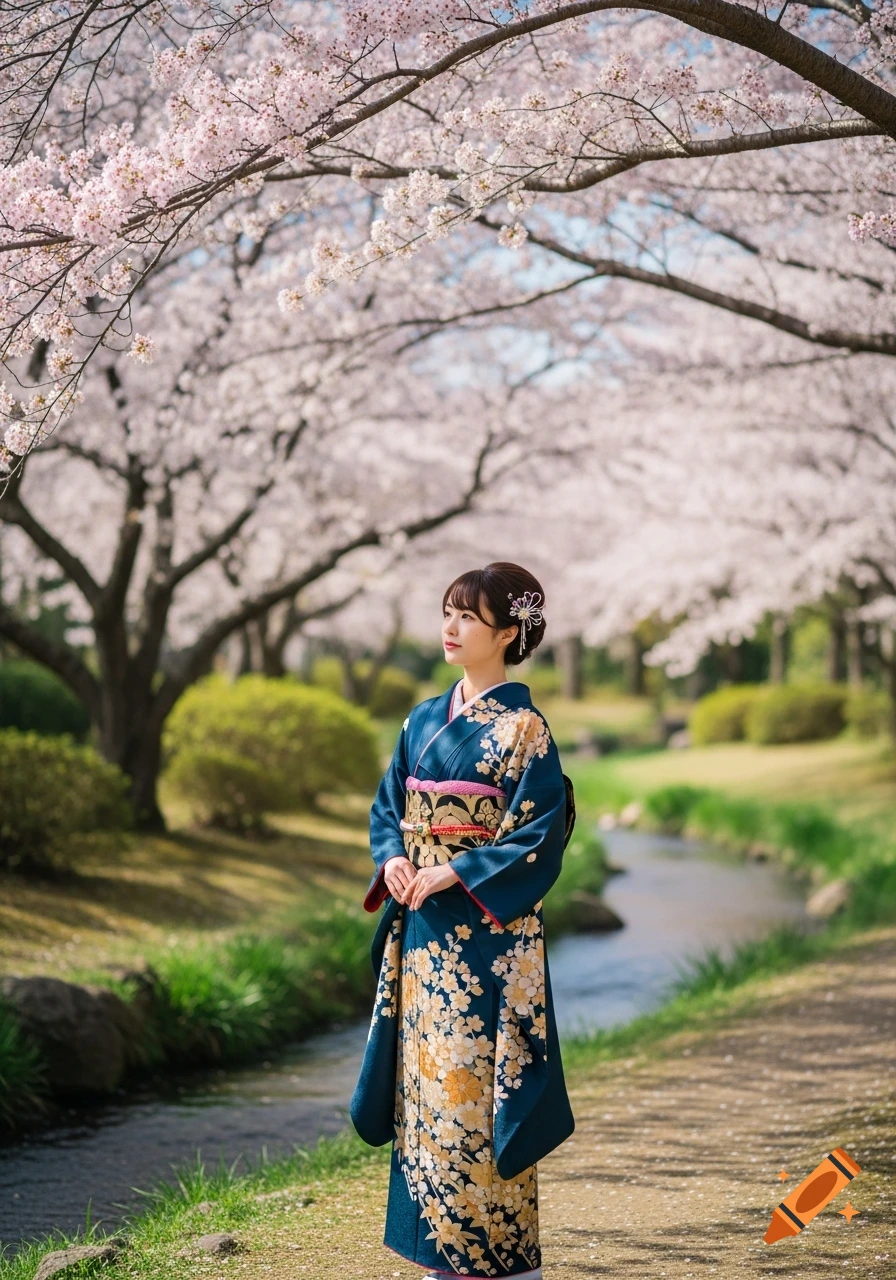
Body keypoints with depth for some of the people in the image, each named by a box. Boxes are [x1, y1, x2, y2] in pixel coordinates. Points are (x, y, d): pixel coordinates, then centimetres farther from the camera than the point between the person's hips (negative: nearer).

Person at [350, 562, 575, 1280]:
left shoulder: (522, 729, -9)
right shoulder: (424, 720, 12)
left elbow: (539, 837, -13)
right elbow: (389, 807, 17)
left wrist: (454, 874, -18)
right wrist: (393, 858, -3)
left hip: (486, 932, -7)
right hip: (421, 931, 7)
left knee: (477, 1082, -7)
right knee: (427, 1080, 8)